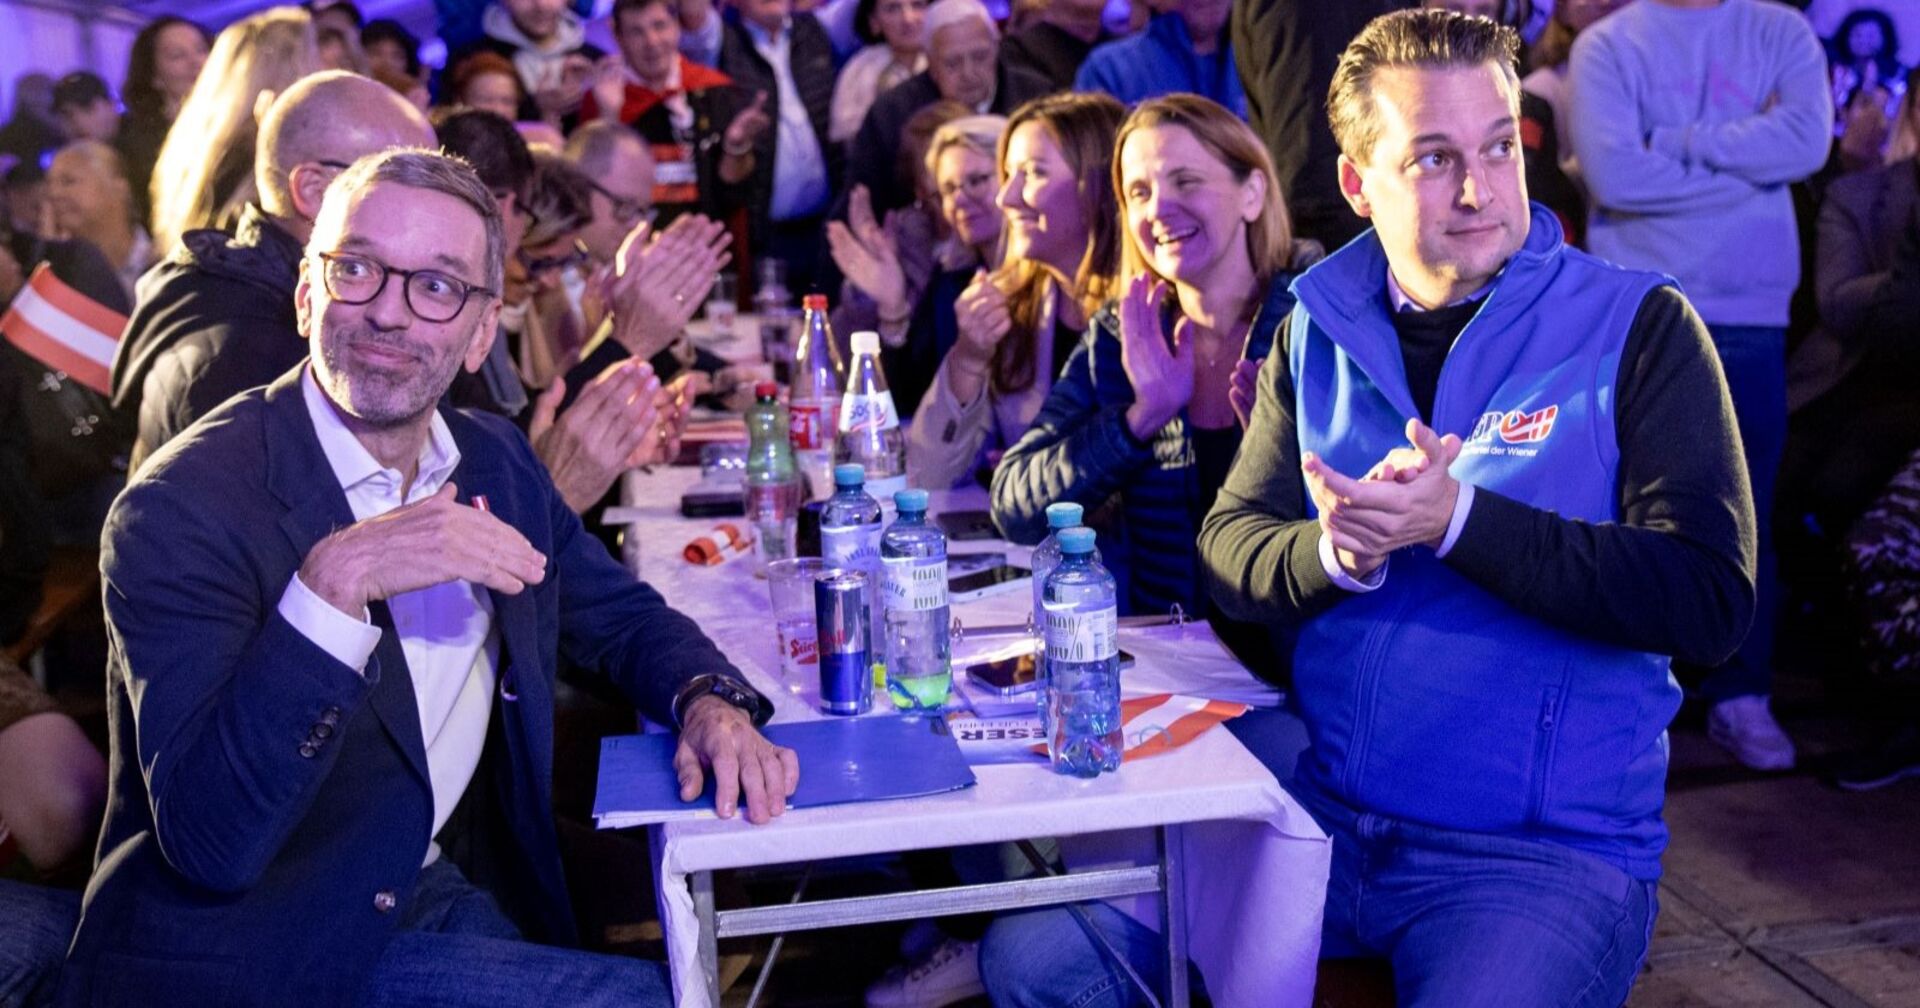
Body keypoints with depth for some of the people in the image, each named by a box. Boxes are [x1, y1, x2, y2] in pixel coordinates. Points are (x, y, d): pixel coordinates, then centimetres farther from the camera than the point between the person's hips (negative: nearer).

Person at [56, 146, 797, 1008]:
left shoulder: (495, 462, 2)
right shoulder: (182, 508, -18)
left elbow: (623, 618, 14)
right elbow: (211, 844, -25)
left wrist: (711, 702, -8)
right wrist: (334, 586, -35)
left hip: (455, 894, 6)